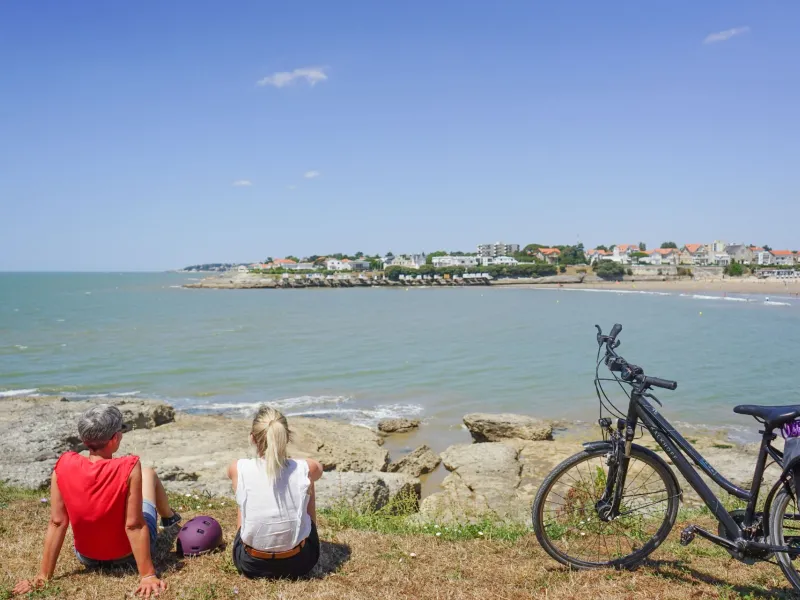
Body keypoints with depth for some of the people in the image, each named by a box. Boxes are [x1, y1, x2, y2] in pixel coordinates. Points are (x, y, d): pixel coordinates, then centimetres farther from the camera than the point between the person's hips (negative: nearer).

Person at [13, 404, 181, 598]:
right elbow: (134, 525, -28)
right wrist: (148, 576, -22)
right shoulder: (129, 468, -29)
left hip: (88, 558, 3)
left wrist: (44, 576, -7)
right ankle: (169, 517, 49)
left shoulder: (64, 466, -19)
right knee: (148, 473, 18)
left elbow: (57, 523, -14)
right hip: (128, 556, -3)